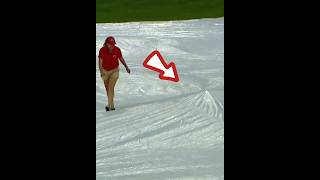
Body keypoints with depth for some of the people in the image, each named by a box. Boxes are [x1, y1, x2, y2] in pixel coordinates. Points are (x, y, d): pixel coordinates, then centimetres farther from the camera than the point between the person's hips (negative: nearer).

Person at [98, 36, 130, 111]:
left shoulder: (117, 50, -17)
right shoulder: (102, 50, -19)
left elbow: (121, 59, 2)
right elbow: (100, 62, -18)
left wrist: (126, 67, 0)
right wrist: (101, 72, -30)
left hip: (114, 70, -2)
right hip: (105, 71, 2)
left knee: (111, 86, -18)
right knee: (107, 88, 12)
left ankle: (110, 105, -18)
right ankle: (111, 105, 28)